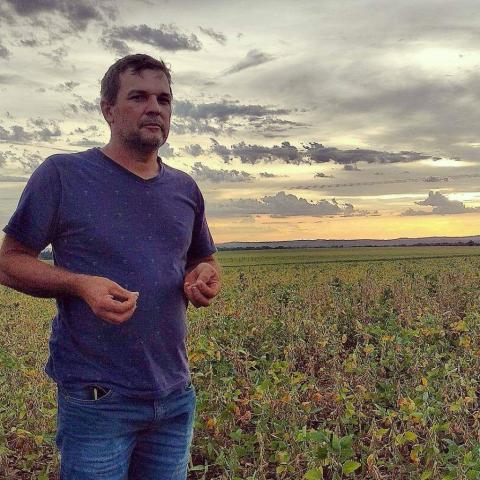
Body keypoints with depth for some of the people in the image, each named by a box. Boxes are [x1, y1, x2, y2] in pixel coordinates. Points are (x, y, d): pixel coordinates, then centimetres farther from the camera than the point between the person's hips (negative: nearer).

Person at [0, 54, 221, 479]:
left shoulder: (184, 188, 7)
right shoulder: (61, 175, -6)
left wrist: (205, 279, -5)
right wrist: (80, 284, -21)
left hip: (176, 397, 5)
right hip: (96, 399, -4)